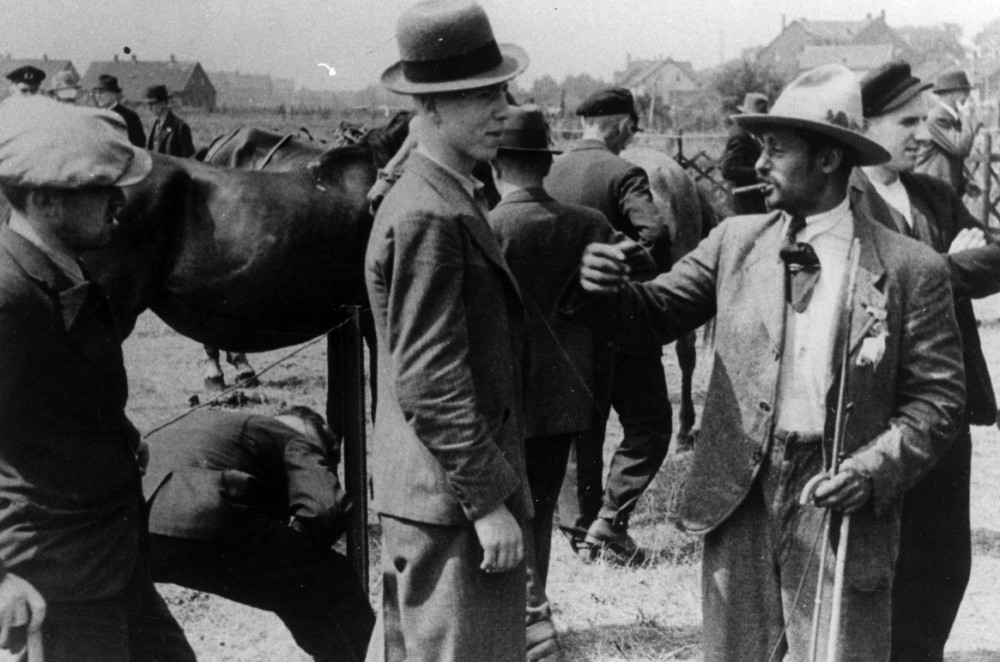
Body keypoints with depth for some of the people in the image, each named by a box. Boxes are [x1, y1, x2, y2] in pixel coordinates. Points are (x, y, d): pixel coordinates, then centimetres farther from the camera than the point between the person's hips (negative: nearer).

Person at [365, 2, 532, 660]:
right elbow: (431, 380, -23)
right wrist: (489, 500, -20)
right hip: (453, 495, -10)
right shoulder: (429, 217, -20)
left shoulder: (455, 198, 11)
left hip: (442, 491, 10)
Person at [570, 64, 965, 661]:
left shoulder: (911, 269, -5)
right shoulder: (737, 240, 5)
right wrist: (606, 287, -14)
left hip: (837, 503, -3)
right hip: (740, 499, 3)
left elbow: (939, 397, -3)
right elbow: (659, 311, 7)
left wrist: (873, 471, -17)